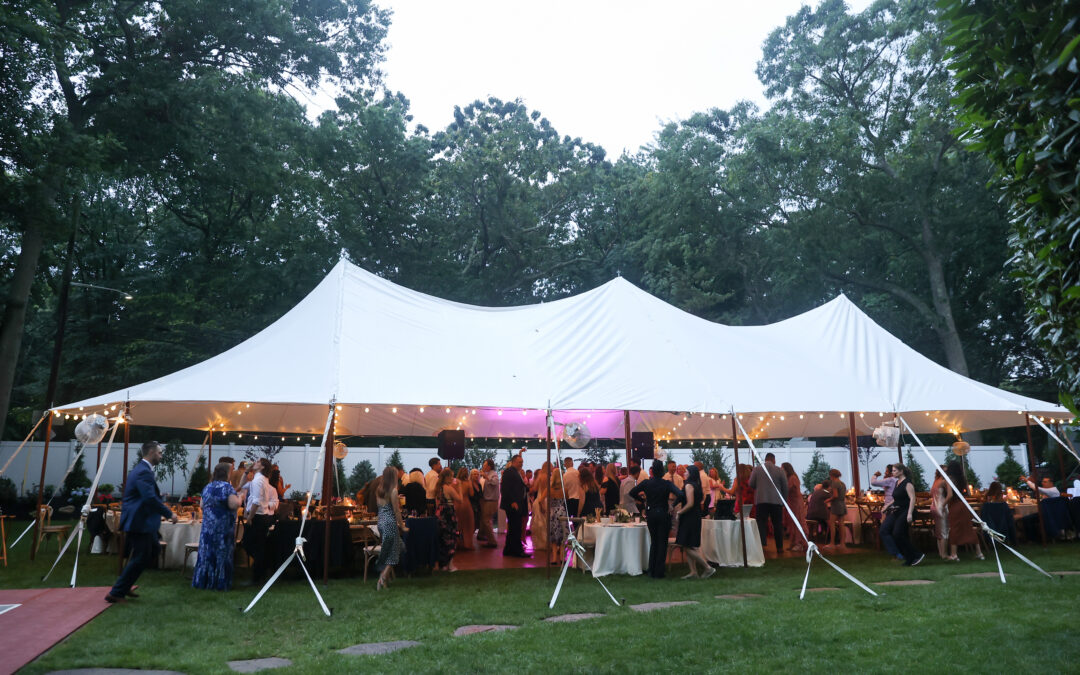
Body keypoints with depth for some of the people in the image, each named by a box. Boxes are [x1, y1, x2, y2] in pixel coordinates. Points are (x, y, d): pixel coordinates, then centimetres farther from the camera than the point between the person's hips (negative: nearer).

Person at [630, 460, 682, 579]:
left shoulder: (646, 483, -5)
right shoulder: (667, 483, -10)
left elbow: (632, 493, -1)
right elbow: (680, 495, -20)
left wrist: (643, 498, 13)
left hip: (651, 514, 2)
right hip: (663, 514, -2)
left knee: (654, 541, 17)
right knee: (662, 543, 7)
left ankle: (651, 571, 19)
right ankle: (659, 572, 6)